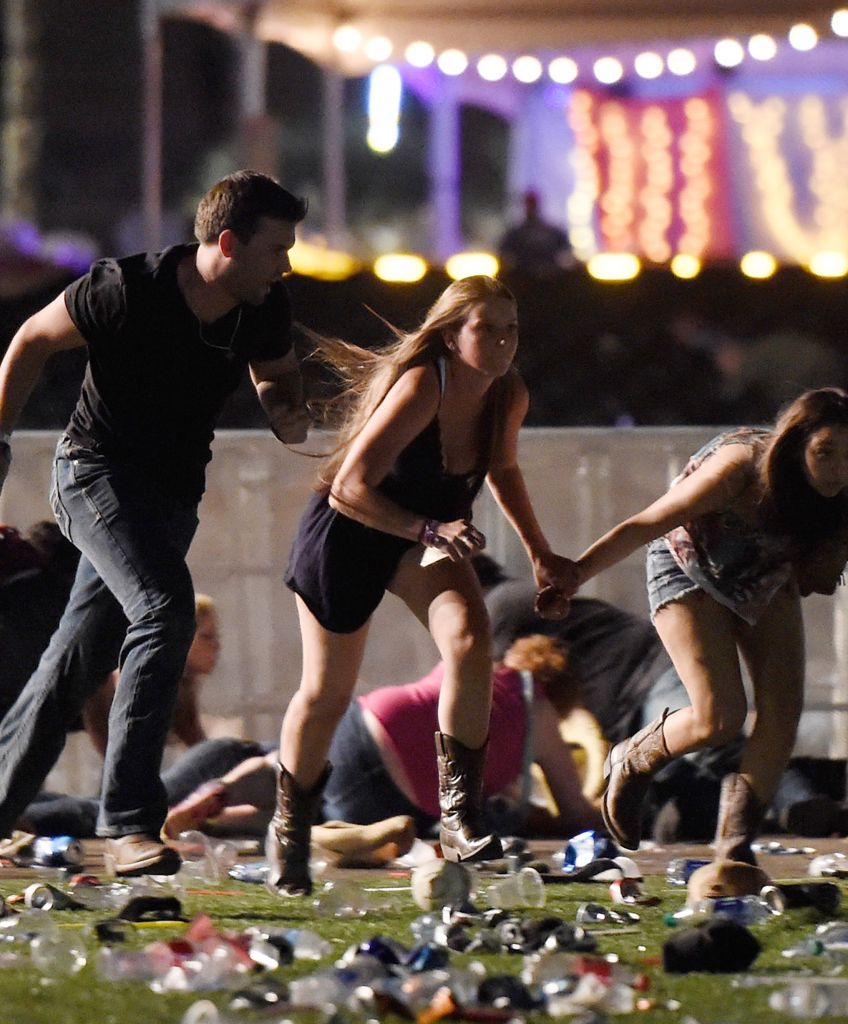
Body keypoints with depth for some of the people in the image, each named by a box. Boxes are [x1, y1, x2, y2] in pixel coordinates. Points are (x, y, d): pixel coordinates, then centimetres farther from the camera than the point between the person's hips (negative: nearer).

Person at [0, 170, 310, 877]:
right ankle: (130, 823, -30)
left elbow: (276, 373, 15)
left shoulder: (265, 308, -6)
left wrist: (288, 412, -8)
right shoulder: (126, 290, -22)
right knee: (166, 608, -27)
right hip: (98, 468, -7)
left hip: (174, 492, 7)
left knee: (79, 661, 10)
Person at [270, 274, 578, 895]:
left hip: (428, 533, 5)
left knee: (470, 637, -25)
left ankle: (460, 818, -21)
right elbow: (350, 486, -35)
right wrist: (429, 531, -45)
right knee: (327, 693, 4)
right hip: (347, 535, -5)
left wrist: (540, 554, 14)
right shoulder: (420, 389, -31)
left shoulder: (509, 398, -10)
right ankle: (290, 831, 30)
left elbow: (501, 469, 14)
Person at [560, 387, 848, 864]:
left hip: (765, 577, 5)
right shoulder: (739, 468, -37)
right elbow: (644, 526, -30)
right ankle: (630, 763, 15)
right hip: (692, 570, -5)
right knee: (720, 717, -15)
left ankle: (735, 843, 5)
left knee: (784, 708, -9)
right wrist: (569, 579, -29)